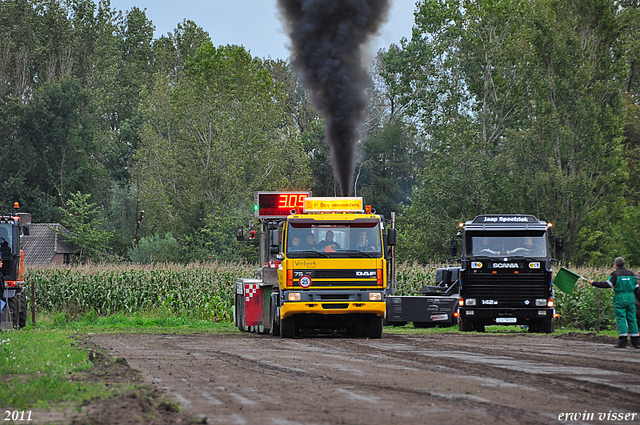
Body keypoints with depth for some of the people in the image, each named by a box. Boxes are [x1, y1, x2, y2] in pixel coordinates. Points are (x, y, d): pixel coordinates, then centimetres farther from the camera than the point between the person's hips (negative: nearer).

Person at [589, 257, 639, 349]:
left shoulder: (615, 273, -3)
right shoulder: (631, 273, 13)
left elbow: (607, 285, -12)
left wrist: (594, 283, -4)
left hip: (620, 298, -5)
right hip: (631, 297, 5)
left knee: (621, 318, -4)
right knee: (632, 319, 7)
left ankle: (623, 341, -12)